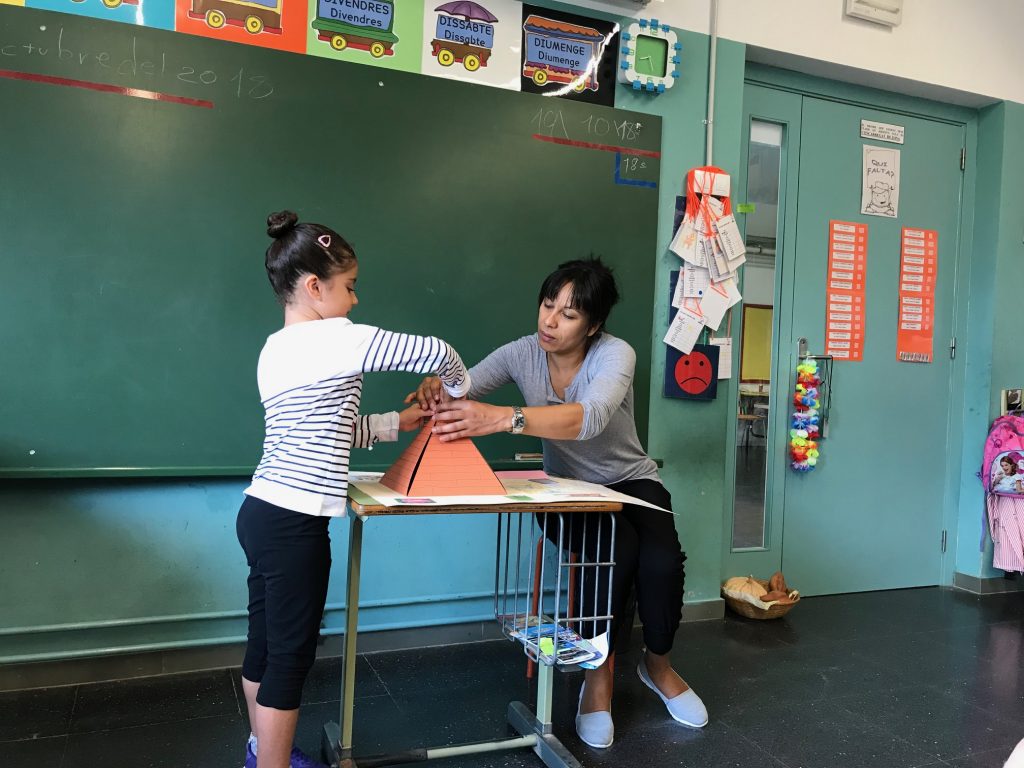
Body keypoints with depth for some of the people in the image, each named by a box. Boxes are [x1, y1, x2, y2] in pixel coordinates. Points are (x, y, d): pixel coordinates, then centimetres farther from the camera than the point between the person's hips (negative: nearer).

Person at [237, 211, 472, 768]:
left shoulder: (275, 348, 13)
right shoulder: (337, 339, -15)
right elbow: (434, 353, -12)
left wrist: (396, 423, 18)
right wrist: (458, 389, 8)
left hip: (262, 513, 9)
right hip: (294, 525, -9)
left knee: (265, 644, 21)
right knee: (291, 656, 4)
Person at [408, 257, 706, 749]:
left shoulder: (615, 354, -24)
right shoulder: (522, 353, -12)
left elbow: (590, 418, -44)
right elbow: (462, 387, -13)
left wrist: (503, 419, -58)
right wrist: (435, 388, -40)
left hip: (631, 481, 0)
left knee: (661, 562, -29)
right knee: (618, 550, -32)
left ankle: (658, 664, 5)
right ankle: (598, 674, -8)